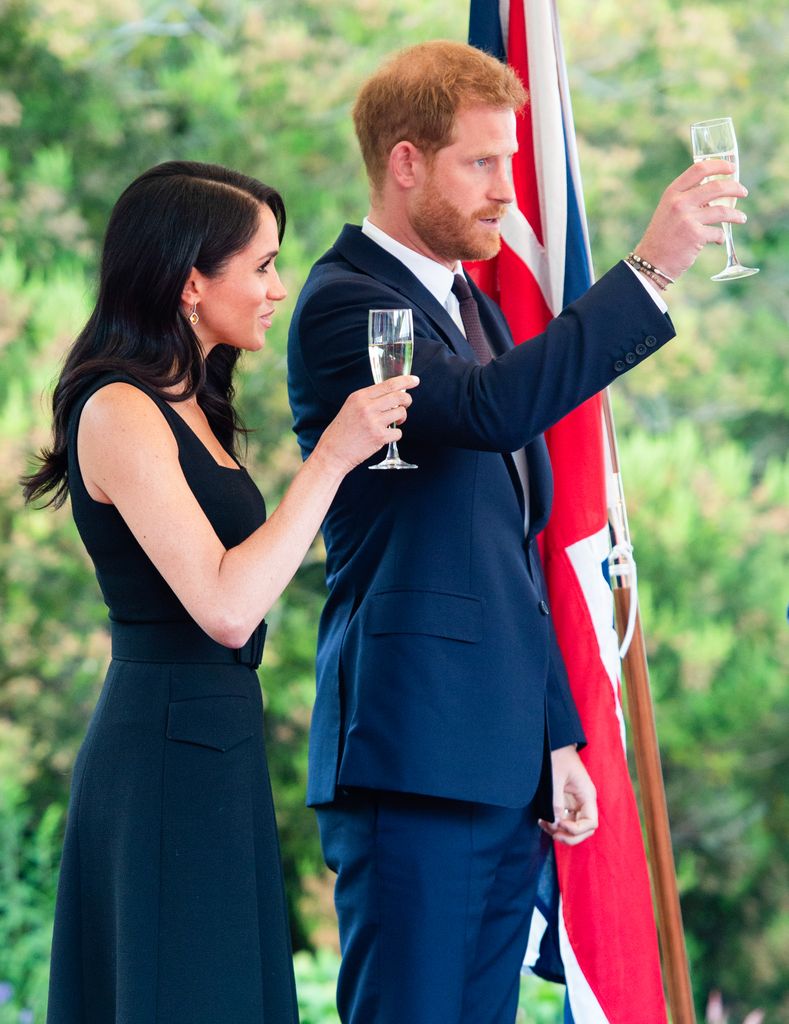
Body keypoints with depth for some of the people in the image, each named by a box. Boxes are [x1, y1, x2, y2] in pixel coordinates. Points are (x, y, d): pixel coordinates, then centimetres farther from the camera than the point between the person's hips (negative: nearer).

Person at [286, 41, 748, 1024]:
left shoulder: (473, 308, 21)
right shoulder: (342, 306, -9)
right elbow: (494, 407, -28)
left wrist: (557, 737, 19)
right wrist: (650, 268, -26)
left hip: (504, 763, 9)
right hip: (412, 757, -9)